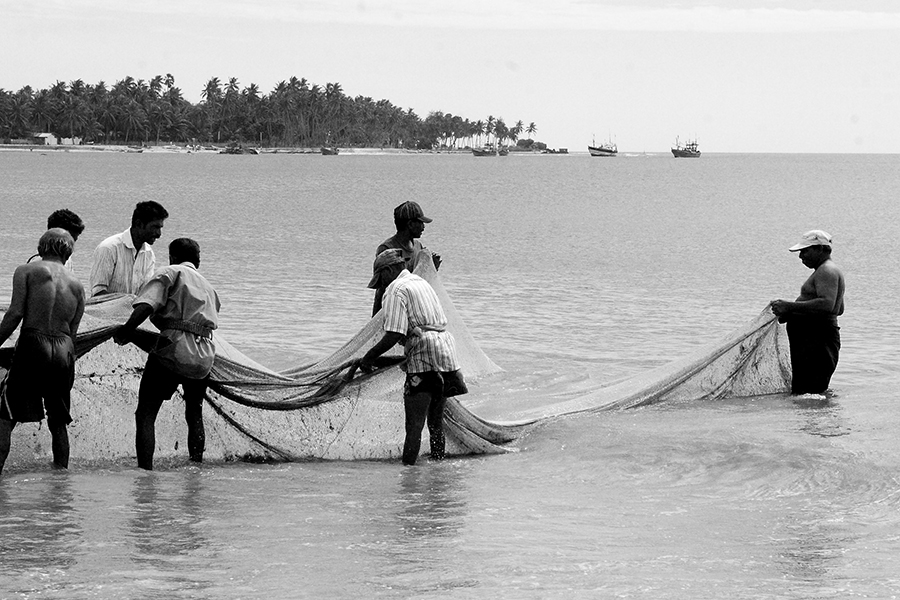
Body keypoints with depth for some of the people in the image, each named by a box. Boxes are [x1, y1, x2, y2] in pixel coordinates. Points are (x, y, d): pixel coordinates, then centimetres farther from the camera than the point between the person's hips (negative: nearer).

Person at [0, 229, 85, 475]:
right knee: (58, 422, 15)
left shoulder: (26, 271, 3)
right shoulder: (77, 286, 15)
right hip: (64, 350, 4)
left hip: (33, 344, -4)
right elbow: (73, 331, 14)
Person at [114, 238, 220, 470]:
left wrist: (124, 332, -3)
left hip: (172, 351, -6)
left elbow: (145, 307, -10)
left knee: (145, 414, -3)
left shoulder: (171, 273, 5)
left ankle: (146, 469, -15)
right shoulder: (209, 288, 27)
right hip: (204, 358, 6)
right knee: (195, 415, 25)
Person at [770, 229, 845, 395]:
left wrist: (790, 307, -27)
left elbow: (827, 304, -28)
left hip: (818, 343, -11)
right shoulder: (826, 271, 24)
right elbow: (839, 309, 32)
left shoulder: (827, 271, -12)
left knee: (806, 395, -17)